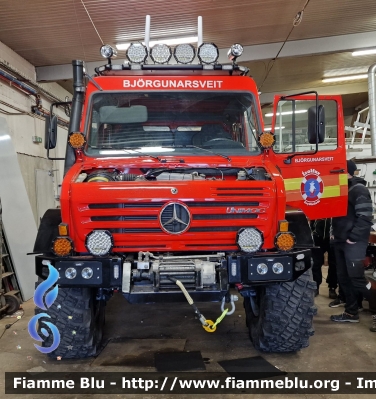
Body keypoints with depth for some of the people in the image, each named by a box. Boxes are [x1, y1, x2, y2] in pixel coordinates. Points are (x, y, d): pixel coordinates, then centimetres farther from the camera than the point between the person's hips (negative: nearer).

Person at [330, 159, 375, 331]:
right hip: (340, 241, 9)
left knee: (356, 277, -9)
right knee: (343, 277, 11)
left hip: (354, 242, -9)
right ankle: (351, 312, 21)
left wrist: (353, 237, -17)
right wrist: (334, 232, 14)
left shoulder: (358, 189, -11)